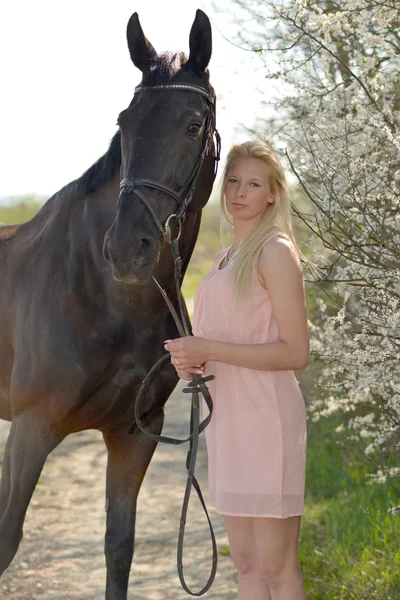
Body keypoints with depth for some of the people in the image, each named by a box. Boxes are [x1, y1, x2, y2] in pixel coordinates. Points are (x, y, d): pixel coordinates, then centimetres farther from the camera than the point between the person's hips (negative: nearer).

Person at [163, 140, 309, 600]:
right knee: (246, 563, 13)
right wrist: (189, 360, 4)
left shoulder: (276, 252, -9)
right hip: (227, 418, 9)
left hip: (265, 416, -9)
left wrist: (207, 349, -18)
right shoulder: (227, 258, 17)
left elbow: (294, 352, -15)